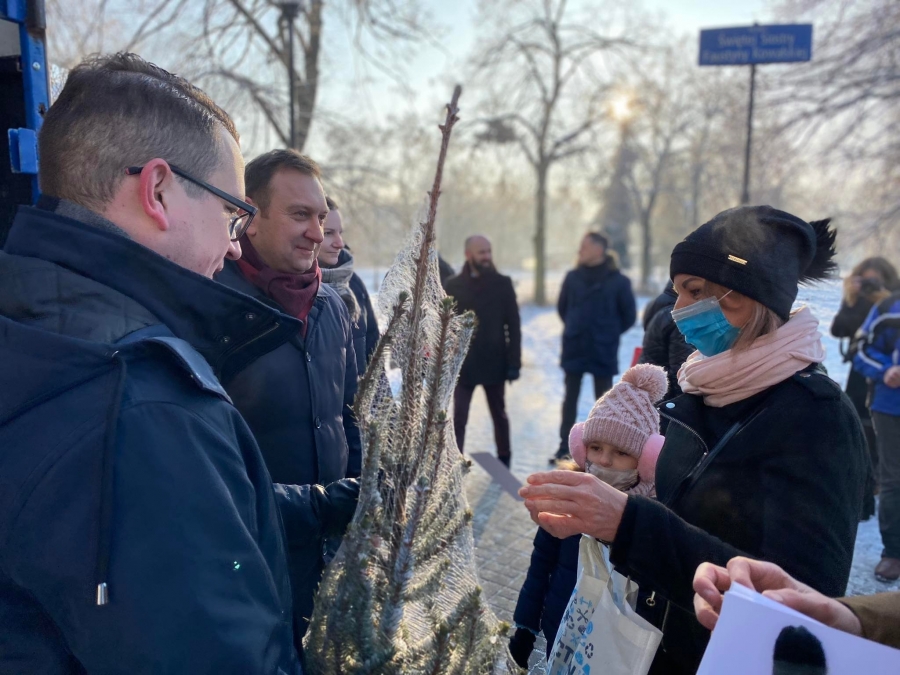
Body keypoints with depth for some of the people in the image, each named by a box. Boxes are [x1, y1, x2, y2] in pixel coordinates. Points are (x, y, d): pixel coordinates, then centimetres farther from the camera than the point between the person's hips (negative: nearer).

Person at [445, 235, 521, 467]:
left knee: (499, 415, 15)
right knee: (458, 418, 1)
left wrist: (514, 362, -5)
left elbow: (513, 326, 0)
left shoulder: (502, 284, 0)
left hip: (495, 363, 1)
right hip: (462, 364, 0)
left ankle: (504, 462, 30)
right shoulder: (453, 286, 0)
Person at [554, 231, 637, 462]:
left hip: (603, 352, -2)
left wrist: (610, 333, 3)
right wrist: (574, 328, 12)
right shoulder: (573, 277, -2)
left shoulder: (618, 280, -9)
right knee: (570, 399, 10)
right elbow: (562, 307, 13)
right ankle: (564, 447, 21)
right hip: (574, 349, 3)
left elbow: (629, 315, 1)